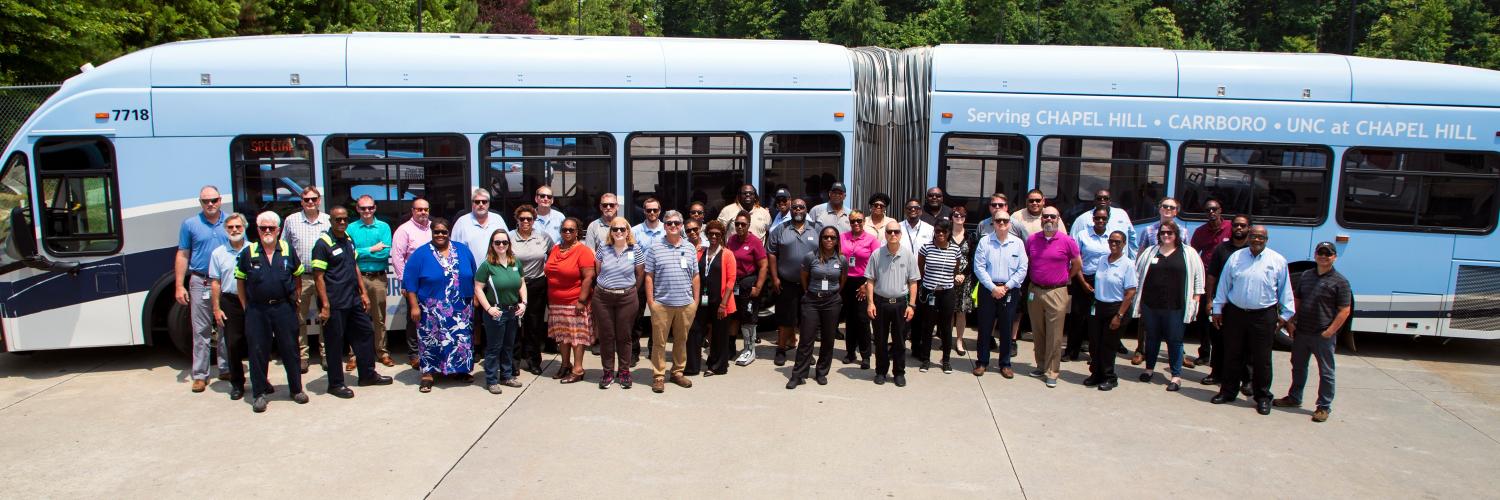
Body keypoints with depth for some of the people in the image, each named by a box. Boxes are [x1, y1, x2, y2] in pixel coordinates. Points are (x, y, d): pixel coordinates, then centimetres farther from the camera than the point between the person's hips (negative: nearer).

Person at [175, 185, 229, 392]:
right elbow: (182, 255, 5)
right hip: (200, 283, -1)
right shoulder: (190, 224, 4)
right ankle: (200, 375, 7)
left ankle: (227, 368, 19)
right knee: (201, 331, 2)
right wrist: (180, 286, -1)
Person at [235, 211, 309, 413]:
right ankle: (259, 393, 14)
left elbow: (297, 274, 17)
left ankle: (296, 389, 18)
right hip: (257, 310, -1)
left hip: (284, 308, 1)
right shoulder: (248, 252, 1)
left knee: (290, 349, 6)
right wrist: (245, 305, 5)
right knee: (258, 351, 4)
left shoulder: (288, 250, 3)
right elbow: (240, 280, 7)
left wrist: (295, 294, 11)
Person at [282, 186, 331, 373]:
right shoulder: (291, 221, 5)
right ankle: (301, 357, 11)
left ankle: (327, 356, 14)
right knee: (299, 320, 3)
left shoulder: (329, 221, 5)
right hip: (300, 278, 0)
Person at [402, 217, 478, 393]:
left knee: (461, 339, 8)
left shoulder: (463, 250, 7)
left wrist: (475, 298, 11)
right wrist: (414, 306, -10)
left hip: (461, 309, 3)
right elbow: (410, 283, -5)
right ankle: (428, 373, 14)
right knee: (431, 340, 2)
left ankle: (458, 370, 24)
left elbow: (473, 278, 14)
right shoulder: (421, 254, -3)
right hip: (431, 310, -3)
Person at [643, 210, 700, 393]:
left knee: (681, 340, 12)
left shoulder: (690, 248, 8)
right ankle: (658, 376, 11)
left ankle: (678, 373, 25)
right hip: (661, 304, -2)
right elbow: (649, 276, 1)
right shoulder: (655, 249, 1)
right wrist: (650, 301, -4)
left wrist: (696, 301, 7)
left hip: (686, 304, 3)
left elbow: (695, 276, 11)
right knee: (659, 341, 1)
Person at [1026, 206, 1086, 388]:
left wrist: (1065, 278, 8)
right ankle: (1041, 366, 24)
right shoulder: (1032, 240, 3)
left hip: (1057, 293, -3)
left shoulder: (1067, 241, -6)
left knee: (1054, 335, -2)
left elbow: (1078, 264, 6)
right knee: (1037, 332, 11)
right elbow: (1026, 262, 18)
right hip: (1035, 291, 4)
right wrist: (1034, 277, 12)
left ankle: (1051, 372, 3)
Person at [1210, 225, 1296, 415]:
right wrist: (1218, 309, 6)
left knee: (1262, 359, 4)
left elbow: (1285, 290, 5)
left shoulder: (1278, 261, 1)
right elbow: (1224, 284, 7)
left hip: (1263, 316, -2)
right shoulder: (1236, 257, 4)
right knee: (1232, 355, 10)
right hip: (1235, 313, 2)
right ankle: (1228, 392, 22)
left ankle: (1263, 397, 16)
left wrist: (1285, 314, 5)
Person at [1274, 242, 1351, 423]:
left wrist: (1330, 331, -15)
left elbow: (1344, 310, -11)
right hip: (1301, 332, 6)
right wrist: (1291, 322, 4)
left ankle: (1324, 407, 14)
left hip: (1323, 336, -6)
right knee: (1298, 367, 18)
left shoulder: (1339, 281, -9)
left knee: (1326, 372, 5)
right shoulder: (1305, 276, 8)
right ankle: (1294, 398, 33)